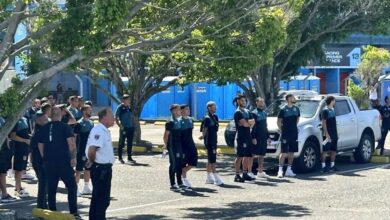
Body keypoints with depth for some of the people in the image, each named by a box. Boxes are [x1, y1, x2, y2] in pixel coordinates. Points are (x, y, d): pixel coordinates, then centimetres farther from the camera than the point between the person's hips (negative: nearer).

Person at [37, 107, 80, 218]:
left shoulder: (43, 129, 7)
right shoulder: (65, 127, -5)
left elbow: (40, 145, 12)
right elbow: (71, 143, -16)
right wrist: (73, 157, -12)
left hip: (49, 162, 4)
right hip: (64, 162, -4)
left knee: (51, 188, 10)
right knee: (71, 186, 3)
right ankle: (74, 212, -5)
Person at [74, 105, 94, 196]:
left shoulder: (91, 122, 11)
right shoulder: (79, 123, -11)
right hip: (82, 151, -7)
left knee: (88, 169, 12)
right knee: (79, 170, -4)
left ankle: (86, 188, 21)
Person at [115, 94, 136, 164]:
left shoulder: (130, 107, 11)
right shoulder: (120, 107, -7)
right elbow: (116, 118, -8)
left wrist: (133, 124, 9)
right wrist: (120, 126, -13)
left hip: (130, 128, 6)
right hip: (123, 129, -6)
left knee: (130, 144, 10)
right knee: (121, 143, 1)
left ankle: (129, 158, 17)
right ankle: (120, 158, 9)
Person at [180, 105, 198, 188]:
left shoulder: (191, 119, 9)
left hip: (191, 143, 7)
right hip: (183, 144, -7)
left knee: (193, 161, 5)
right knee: (183, 162, 1)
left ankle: (183, 173, 23)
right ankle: (184, 178, 11)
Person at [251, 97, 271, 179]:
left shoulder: (264, 113, 17)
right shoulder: (254, 113, -7)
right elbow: (252, 126, -12)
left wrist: (268, 137, 20)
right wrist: (253, 137, -19)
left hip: (264, 138, 8)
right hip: (257, 138, -8)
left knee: (262, 154, 10)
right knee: (253, 154, -8)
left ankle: (260, 172, 16)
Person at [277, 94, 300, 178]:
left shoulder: (296, 109, 8)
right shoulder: (283, 110, -7)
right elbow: (279, 121, -2)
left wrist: (294, 126, 14)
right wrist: (282, 130, -3)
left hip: (294, 134, 6)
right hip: (285, 135, -6)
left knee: (291, 152, 8)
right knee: (283, 152, -8)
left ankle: (289, 170, 15)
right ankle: (280, 170, -8)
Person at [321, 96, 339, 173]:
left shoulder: (333, 110, 16)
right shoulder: (325, 111, -9)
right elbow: (323, 123, -15)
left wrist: (336, 134, 19)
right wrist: (326, 134, -21)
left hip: (334, 135, 8)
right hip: (328, 135, -8)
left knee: (334, 150, 10)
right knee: (325, 150, -6)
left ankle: (332, 165, 18)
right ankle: (324, 166, -6)